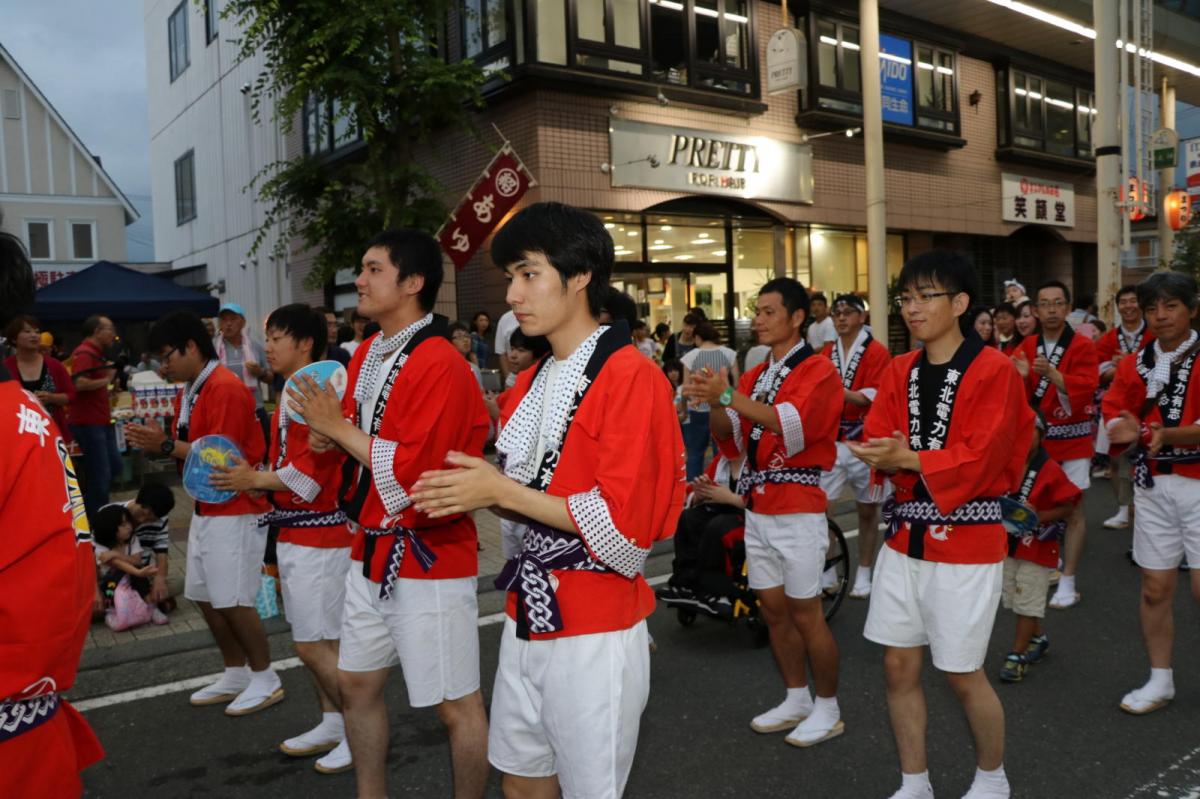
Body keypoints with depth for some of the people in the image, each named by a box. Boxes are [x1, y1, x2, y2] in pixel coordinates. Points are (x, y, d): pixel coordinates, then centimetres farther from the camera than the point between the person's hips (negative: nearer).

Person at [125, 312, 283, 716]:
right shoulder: (189, 391, 13)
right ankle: (236, 675, 26)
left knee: (232, 601, -4)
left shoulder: (225, 389, -18)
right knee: (205, 598, 13)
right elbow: (190, 446, 13)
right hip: (206, 509, 10)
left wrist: (166, 445, -19)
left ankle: (266, 679, 11)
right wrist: (157, 439, -3)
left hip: (234, 511, -10)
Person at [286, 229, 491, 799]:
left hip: (429, 556, -9)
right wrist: (330, 433, -1)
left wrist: (339, 428, -16)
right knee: (356, 684, 20)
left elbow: (412, 471, -25)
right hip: (371, 549, 9)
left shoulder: (440, 365, -19)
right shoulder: (366, 354, 9)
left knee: (455, 704, 4)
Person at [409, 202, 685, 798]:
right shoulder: (531, 382, 10)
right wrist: (480, 491, -1)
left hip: (595, 631, -8)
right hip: (527, 616, 8)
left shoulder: (630, 376, -15)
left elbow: (624, 523, -20)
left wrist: (500, 492, -18)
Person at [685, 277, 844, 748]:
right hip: (757, 506, 7)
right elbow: (730, 436, 7)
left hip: (799, 509, -7)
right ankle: (797, 700, 27)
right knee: (773, 609, 12)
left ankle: (828, 709, 17)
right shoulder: (756, 376, 14)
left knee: (805, 612, 0)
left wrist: (730, 396, -33)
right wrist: (713, 402, -13)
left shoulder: (818, 371, -8)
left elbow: (792, 424, -25)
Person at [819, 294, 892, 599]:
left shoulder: (878, 352, -4)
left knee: (867, 509, 8)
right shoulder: (826, 353, 10)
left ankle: (863, 574, 21)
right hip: (831, 442, 3)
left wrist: (836, 390, -26)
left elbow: (873, 397, -13)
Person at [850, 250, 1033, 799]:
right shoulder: (899, 371, 8)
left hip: (966, 537, -5)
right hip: (906, 531, 6)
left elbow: (979, 458, -18)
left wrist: (907, 458, -22)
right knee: (899, 665, 10)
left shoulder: (993, 370, -10)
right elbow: (879, 442, 1)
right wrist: (893, 458, -20)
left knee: (962, 673, 5)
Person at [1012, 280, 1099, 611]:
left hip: (1072, 438, -4)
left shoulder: (1083, 346, -7)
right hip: (1036, 436, 4)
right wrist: (1021, 377, -23)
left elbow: (1085, 387, -20)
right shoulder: (1027, 346, 5)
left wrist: (1051, 373, -34)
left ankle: (1068, 582, 5)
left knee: (1072, 510, -1)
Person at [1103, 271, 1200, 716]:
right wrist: (1126, 430, -13)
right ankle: (1160, 681, 22)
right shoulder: (1135, 365, 8)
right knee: (1156, 587, 8)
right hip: (1153, 485, 4)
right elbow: (1114, 413, 7)